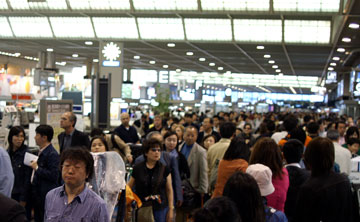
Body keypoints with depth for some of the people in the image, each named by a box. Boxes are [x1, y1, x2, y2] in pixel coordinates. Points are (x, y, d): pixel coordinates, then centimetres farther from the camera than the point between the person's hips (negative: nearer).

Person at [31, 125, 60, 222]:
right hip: (38, 194, 9)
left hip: (46, 195, -9)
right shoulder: (41, 152, 11)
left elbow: (53, 175, -25)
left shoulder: (52, 154, -19)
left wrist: (37, 168, -19)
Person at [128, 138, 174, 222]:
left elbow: (169, 190, 5)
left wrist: (171, 209, 4)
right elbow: (128, 186, 9)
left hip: (160, 209, 0)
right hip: (142, 208, 0)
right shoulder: (137, 168, 1)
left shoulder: (164, 169, 1)